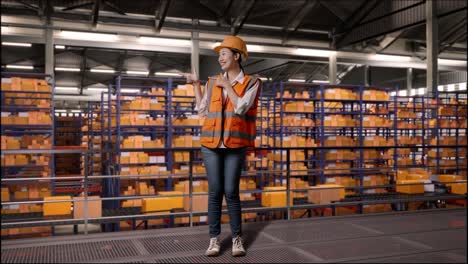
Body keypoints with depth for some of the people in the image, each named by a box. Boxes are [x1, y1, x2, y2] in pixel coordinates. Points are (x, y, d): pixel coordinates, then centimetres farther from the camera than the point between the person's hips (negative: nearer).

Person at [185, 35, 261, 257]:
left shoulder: (251, 82, 1)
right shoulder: (213, 82, 11)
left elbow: (241, 107, -12)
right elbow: (202, 110, 15)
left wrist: (227, 86, -5)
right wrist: (196, 85, 12)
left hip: (235, 145, -3)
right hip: (211, 144, 3)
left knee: (231, 192, -3)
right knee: (215, 191, 2)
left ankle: (237, 238, 9)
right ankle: (214, 238, 8)